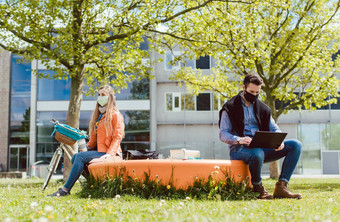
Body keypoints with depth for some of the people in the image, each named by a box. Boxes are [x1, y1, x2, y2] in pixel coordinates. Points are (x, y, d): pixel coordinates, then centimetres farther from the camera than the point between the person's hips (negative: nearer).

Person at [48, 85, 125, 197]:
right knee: (75, 157, -13)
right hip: (99, 150, 8)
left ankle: (66, 189, -25)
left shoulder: (115, 115, -3)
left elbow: (117, 137, -11)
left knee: (80, 157, -24)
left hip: (109, 153, -8)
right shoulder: (98, 115, 23)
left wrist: (109, 154, -23)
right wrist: (87, 146, 7)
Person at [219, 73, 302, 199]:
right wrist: (239, 140, -26)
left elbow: (274, 129, 17)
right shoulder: (230, 107, 3)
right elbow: (223, 134, -4)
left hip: (261, 148, 6)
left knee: (296, 145, -11)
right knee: (257, 154, -42)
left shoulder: (263, 108, 19)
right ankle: (257, 188, -13)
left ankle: (281, 187, -20)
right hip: (239, 150, -6)